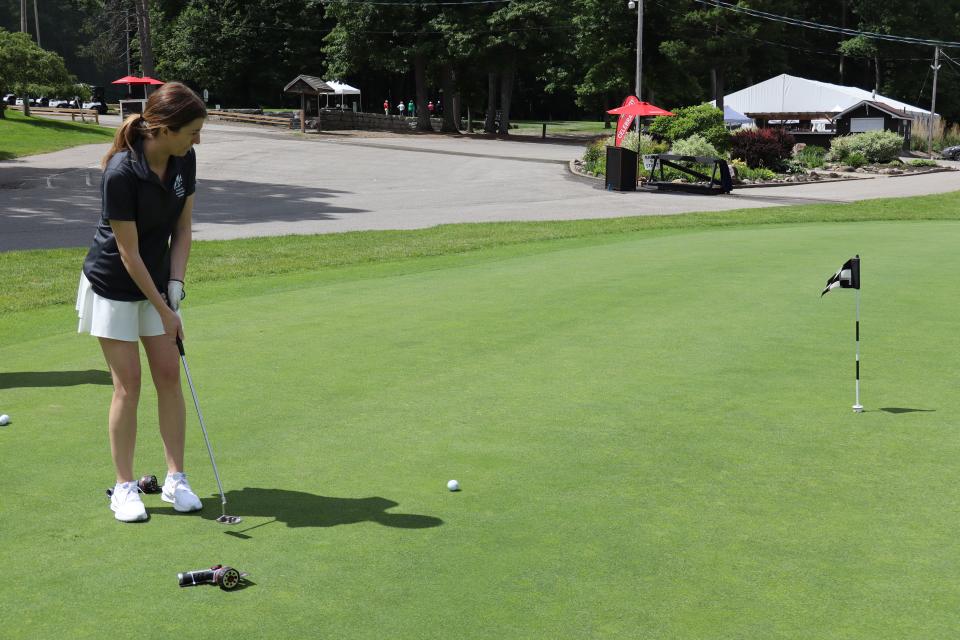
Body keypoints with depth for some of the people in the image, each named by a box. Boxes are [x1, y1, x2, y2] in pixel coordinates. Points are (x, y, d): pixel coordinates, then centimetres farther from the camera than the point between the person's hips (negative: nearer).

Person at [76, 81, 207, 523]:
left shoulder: (184, 161, -9)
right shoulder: (121, 173, -29)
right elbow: (129, 253, -23)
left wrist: (175, 285, -7)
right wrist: (163, 310, -18)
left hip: (157, 282, 6)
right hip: (113, 285, -6)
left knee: (169, 375, 3)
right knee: (127, 383, -4)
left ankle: (175, 479, 12)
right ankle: (124, 487, 8)